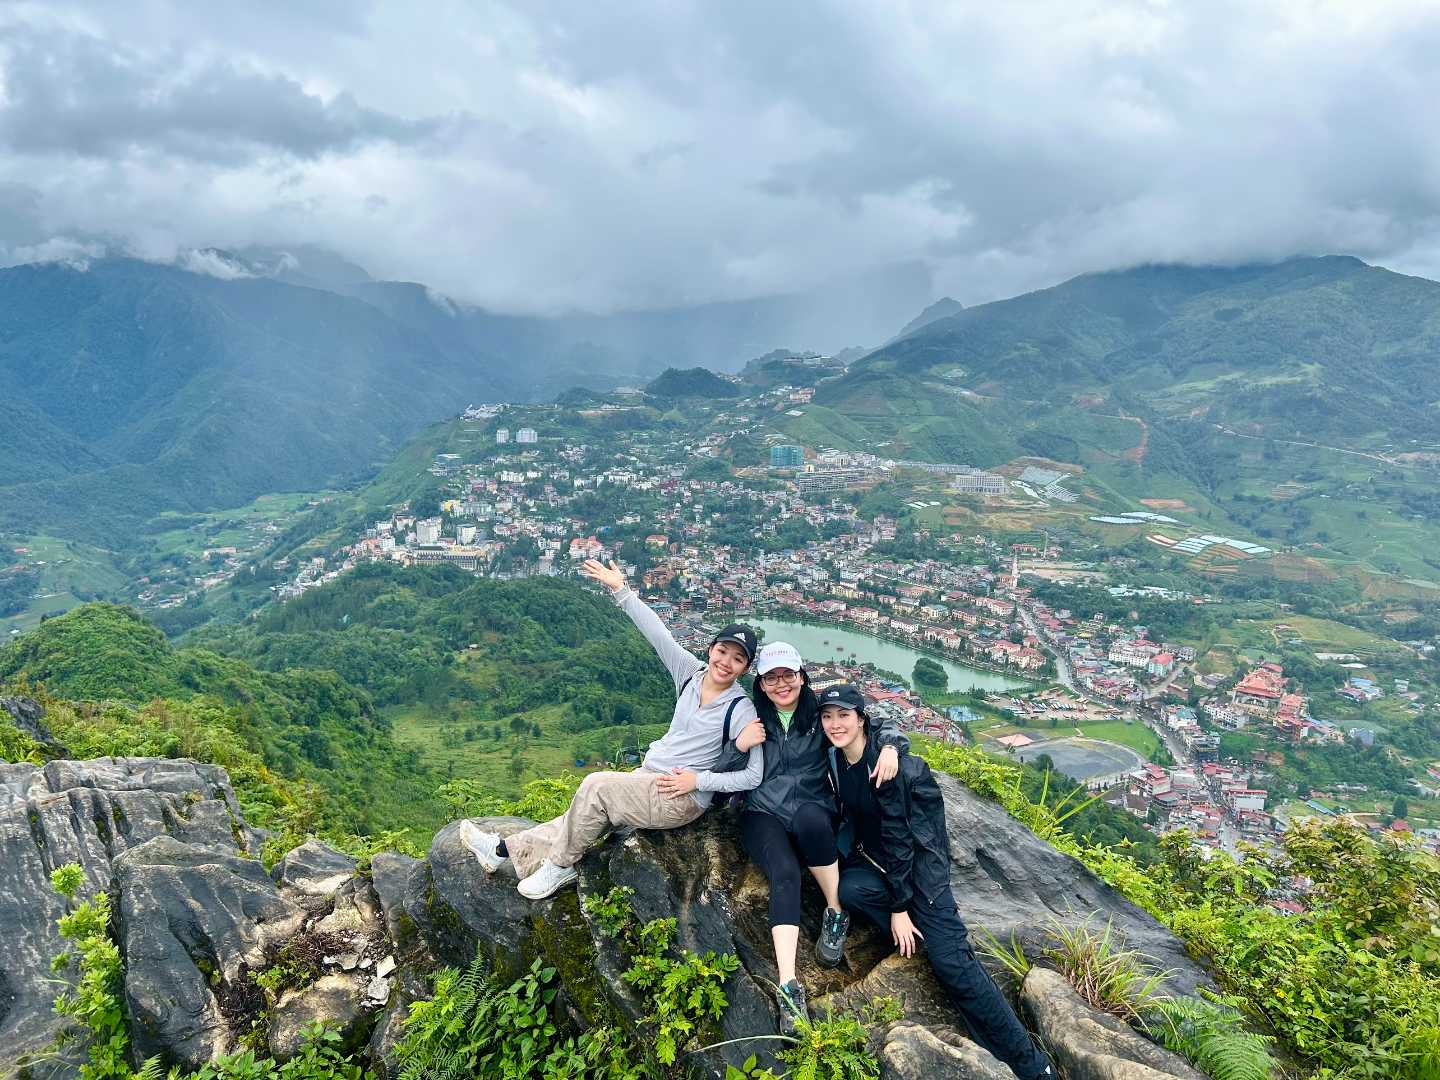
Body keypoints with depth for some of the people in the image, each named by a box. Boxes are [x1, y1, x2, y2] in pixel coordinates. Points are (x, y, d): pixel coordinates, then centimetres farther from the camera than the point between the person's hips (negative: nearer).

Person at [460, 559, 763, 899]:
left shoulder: (741, 711, -15)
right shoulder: (691, 672, 0)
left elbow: (754, 774, -15)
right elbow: (656, 631, -3)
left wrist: (699, 779, -18)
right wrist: (620, 590, -6)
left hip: (683, 798, -6)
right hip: (649, 776, 6)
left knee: (596, 786, -21)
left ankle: (560, 865, -3)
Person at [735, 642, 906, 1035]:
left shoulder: (820, 714, 3)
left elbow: (878, 725, 6)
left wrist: (890, 746, -17)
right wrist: (740, 744, -17)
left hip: (813, 814, 0)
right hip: (763, 814, 0)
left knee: (808, 818, -37)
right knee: (785, 874, -30)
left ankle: (836, 915, -16)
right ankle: (788, 986, -37)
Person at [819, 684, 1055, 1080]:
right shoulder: (834, 760, -5)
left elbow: (898, 835, -22)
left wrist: (899, 907, -19)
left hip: (919, 858, -6)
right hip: (872, 857, 6)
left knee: (950, 960, -16)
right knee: (850, 889, -28)